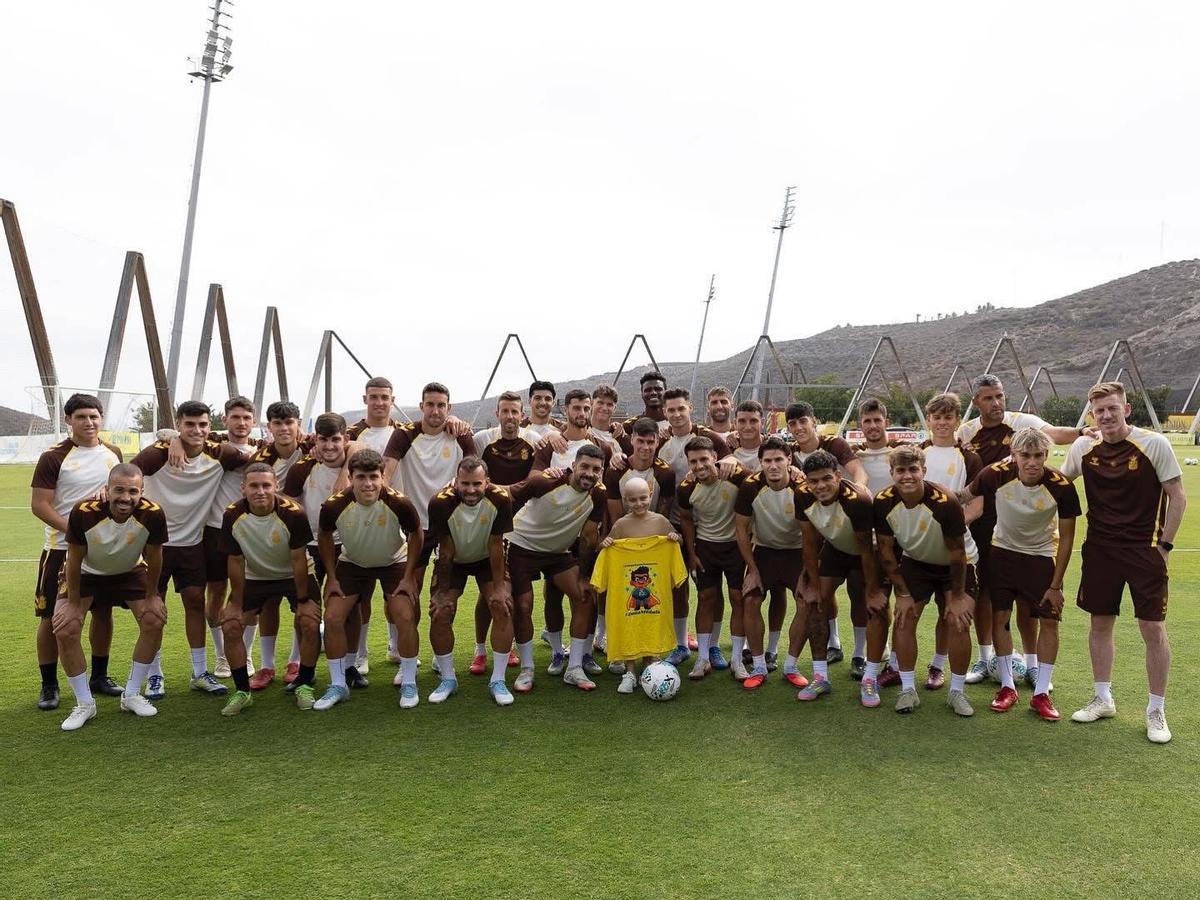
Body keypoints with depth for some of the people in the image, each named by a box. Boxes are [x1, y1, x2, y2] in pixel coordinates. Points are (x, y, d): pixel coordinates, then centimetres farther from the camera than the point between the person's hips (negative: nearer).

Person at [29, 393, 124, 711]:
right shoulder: (54, 457, -9)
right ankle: (49, 685, 14)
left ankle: (99, 677, 25)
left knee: (103, 611, 11)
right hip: (63, 549, -4)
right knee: (52, 616, 1)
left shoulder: (113, 454, 6)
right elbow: (39, 504, -12)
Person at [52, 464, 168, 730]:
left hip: (130, 572, 1)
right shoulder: (83, 513, -36)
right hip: (87, 574, -1)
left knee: (154, 622, -10)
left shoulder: (152, 514, -32)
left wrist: (151, 596, -6)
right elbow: (75, 561, -20)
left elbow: (154, 558, -14)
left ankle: (132, 695, 9)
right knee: (65, 630, -15)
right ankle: (85, 703, 4)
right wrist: (74, 603, -11)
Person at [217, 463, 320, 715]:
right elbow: (236, 562, -11)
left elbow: (298, 559, -20)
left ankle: (304, 686, 5)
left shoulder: (293, 514, -30)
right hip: (255, 578, 3)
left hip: (294, 576, -2)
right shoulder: (232, 517, -22)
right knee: (230, 626, -10)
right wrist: (236, 605, -6)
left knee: (310, 624, -18)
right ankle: (242, 690, 8)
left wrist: (302, 600, -14)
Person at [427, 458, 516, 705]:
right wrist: (443, 591, -13)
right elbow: (446, 551, -19)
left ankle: (498, 681, -3)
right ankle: (448, 680, 9)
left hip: (487, 559, 0)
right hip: (454, 561, 0)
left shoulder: (500, 499, -30)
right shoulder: (441, 503, -31)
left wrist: (499, 587, -18)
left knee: (503, 607, -16)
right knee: (440, 613, -12)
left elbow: (496, 546, -20)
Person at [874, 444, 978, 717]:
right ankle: (908, 690, 6)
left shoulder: (945, 503, -33)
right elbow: (886, 550, -10)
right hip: (915, 561, 3)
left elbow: (957, 554, -21)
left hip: (956, 565, -2)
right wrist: (902, 593, -8)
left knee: (959, 623, -8)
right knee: (904, 619, -6)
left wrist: (957, 596, -13)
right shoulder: (883, 503, -23)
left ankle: (957, 691, 10)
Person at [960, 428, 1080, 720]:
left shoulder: (1062, 487, -24)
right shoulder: (996, 475, -24)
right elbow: (964, 496, -5)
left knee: (1049, 621, -3)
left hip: (1042, 556, 0)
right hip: (1003, 551, 1)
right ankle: (1007, 687, 15)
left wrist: (1056, 585, -12)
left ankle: (1041, 693, 10)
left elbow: (1066, 538, -14)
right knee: (999, 616, 0)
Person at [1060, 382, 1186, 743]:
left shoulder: (1154, 444, -10)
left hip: (1145, 550, -3)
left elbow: (1177, 496, -5)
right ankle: (1103, 699, 27)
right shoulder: (1083, 448, -1)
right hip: (1100, 548, 4)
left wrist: (1164, 545, -7)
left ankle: (1156, 710, 15)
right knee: (1099, 625, 10)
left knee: (1153, 629, -1)